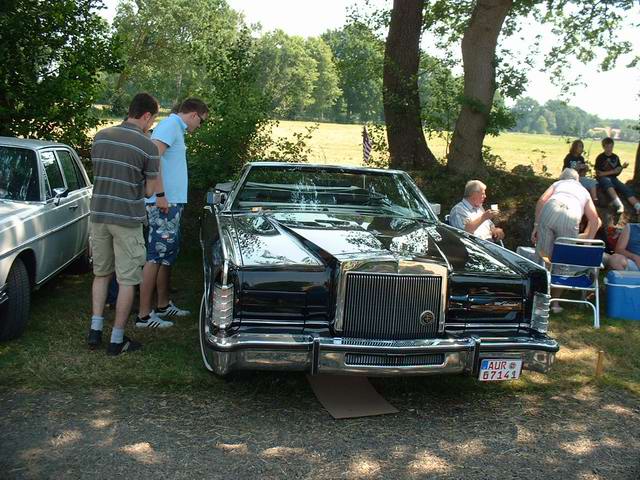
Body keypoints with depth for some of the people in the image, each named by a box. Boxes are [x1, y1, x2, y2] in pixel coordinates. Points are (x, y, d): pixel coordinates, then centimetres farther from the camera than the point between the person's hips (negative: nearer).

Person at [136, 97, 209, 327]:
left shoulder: (176, 128, 19)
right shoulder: (170, 125, -11)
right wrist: (160, 195, -26)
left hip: (172, 201, 11)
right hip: (164, 202, -11)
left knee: (167, 256, 18)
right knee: (156, 257, -9)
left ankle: (163, 305, 29)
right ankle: (144, 315, -5)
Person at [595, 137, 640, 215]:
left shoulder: (615, 157, 11)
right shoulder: (600, 158, -2)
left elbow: (617, 173, 11)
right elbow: (599, 173, -8)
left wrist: (622, 167, -10)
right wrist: (612, 171, -14)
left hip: (613, 178, 5)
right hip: (603, 178, -5)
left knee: (627, 189, -20)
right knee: (608, 182, -39)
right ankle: (619, 205, -55)